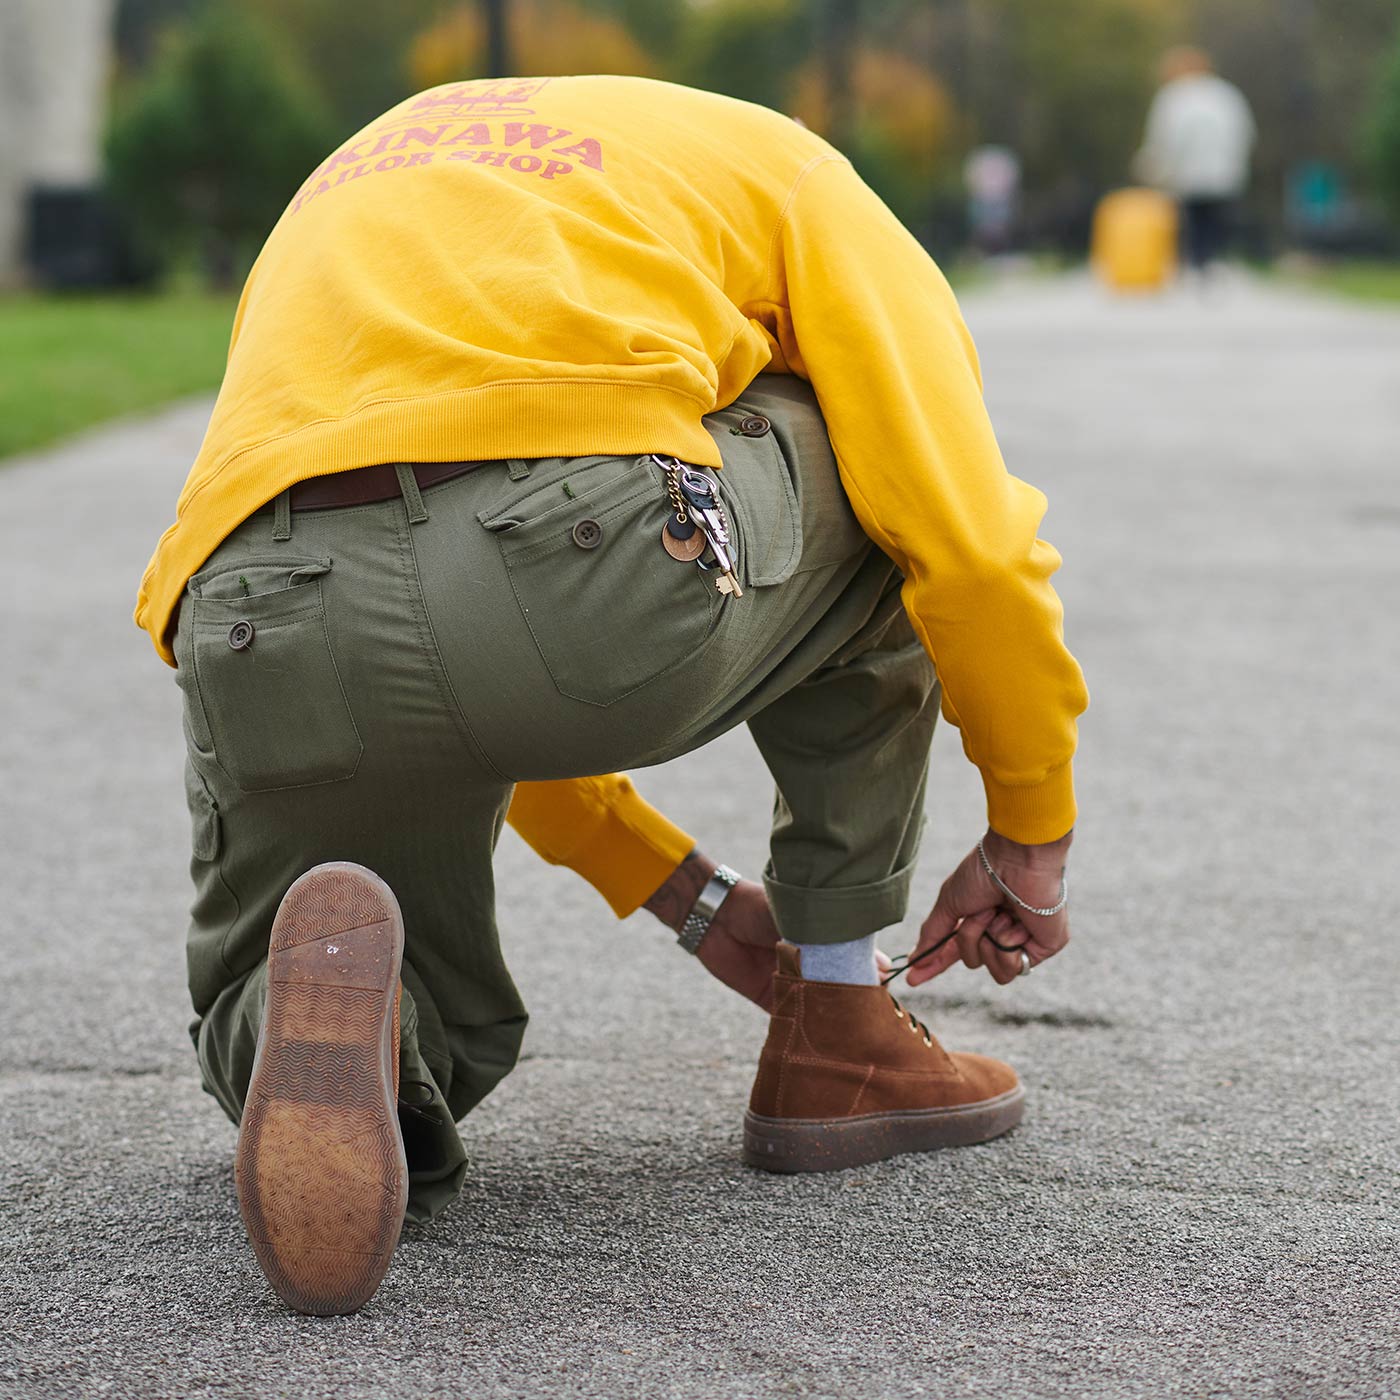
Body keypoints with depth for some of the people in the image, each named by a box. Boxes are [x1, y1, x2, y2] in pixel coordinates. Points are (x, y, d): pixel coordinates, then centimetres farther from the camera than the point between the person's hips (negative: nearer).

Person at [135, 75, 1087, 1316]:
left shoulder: (340, 199, 41)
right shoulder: (780, 163, 27)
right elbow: (972, 536, 14)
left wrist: (688, 895, 44)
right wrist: (1030, 837, 29)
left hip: (271, 641, 4)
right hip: (601, 581, -4)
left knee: (441, 1053, 33)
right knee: (881, 488, 31)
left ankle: (329, 995, -6)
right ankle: (840, 1039, 30)